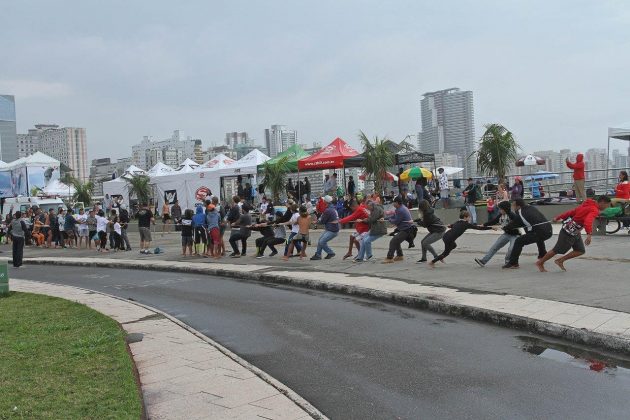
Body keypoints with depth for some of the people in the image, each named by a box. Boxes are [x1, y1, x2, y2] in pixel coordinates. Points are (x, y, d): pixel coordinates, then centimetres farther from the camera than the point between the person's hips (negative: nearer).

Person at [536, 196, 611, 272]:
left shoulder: (587, 205, 10)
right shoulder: (594, 210, -18)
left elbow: (571, 211, 13)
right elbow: (588, 221, -36)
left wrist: (558, 217, 16)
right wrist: (589, 234, -48)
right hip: (569, 233, -10)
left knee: (581, 251, 9)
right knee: (557, 250, 3)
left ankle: (560, 261, 19)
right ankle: (540, 263, 17)